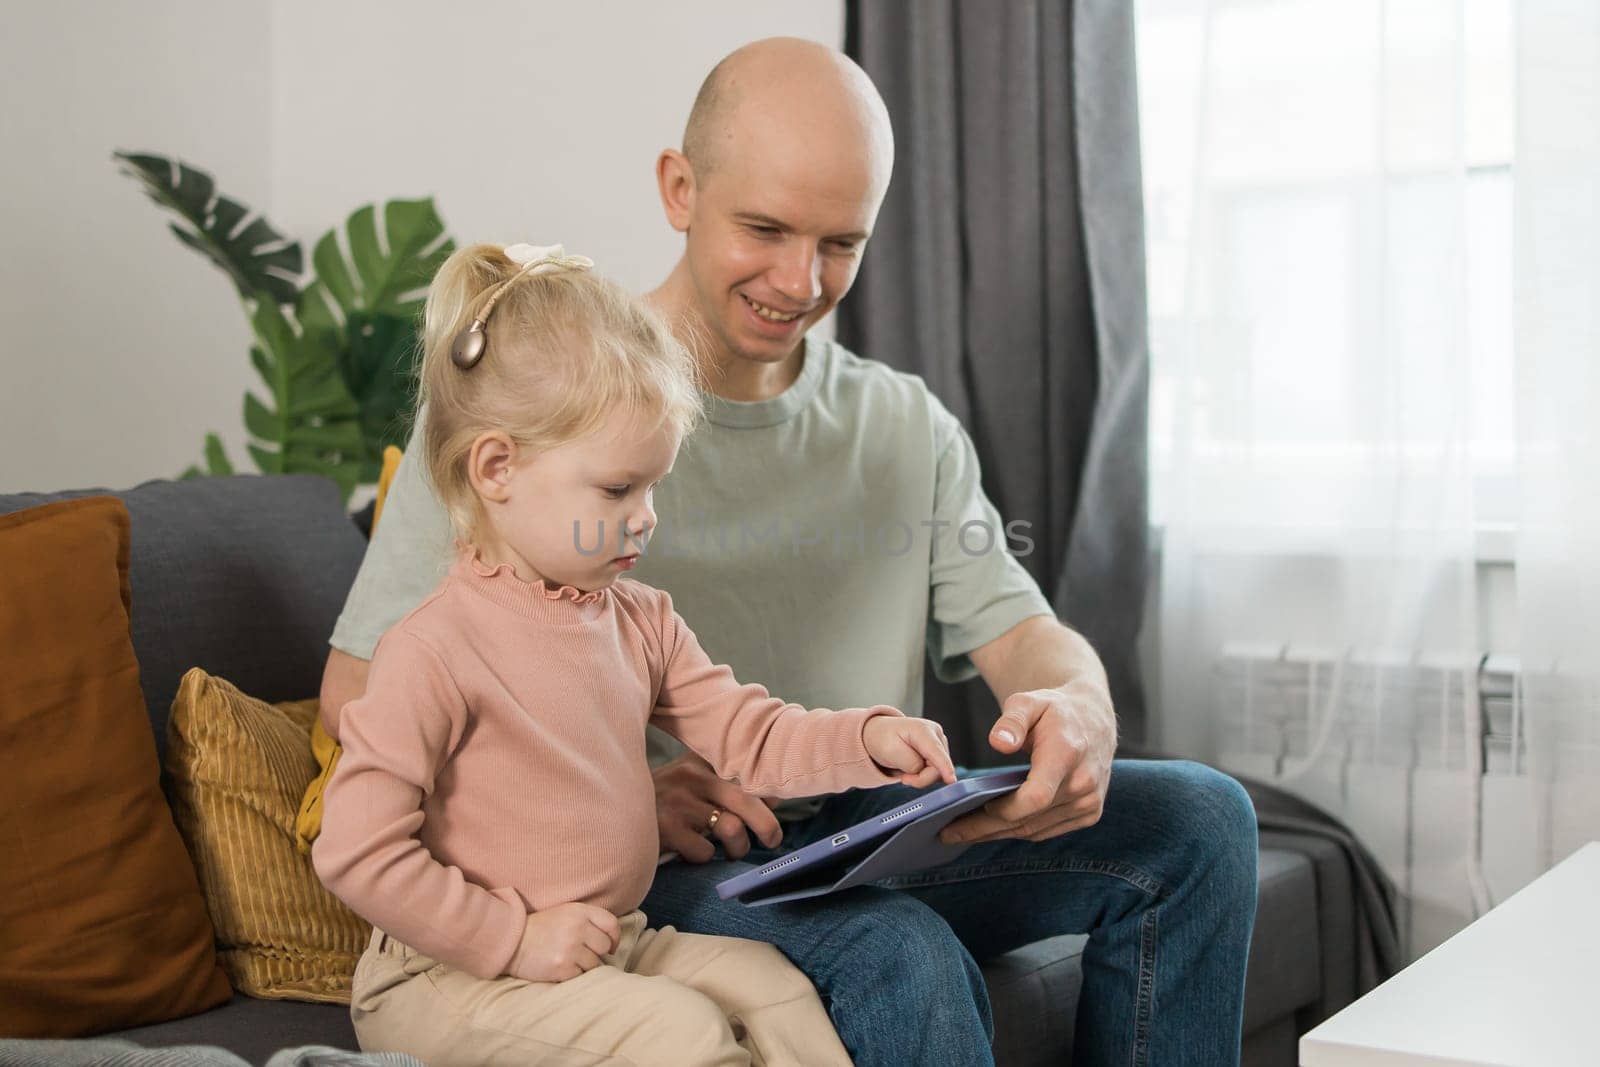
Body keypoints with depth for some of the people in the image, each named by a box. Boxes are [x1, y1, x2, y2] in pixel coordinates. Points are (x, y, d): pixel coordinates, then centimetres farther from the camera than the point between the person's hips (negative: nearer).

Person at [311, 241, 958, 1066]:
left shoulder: (641, 621, 6)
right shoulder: (436, 648, -20)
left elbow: (747, 734, 7)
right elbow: (356, 851, -21)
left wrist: (866, 739, -12)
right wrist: (513, 937, -19)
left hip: (610, 948, 8)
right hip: (447, 978, -8)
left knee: (771, 983, 1)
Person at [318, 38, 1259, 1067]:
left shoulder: (910, 428, 11)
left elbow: (1017, 626, 6)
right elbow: (361, 692, -9)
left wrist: (1079, 708, -21)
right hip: (645, 867, -5)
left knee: (1198, 816, -8)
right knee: (902, 956, -34)